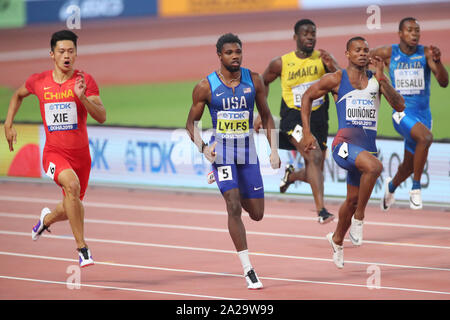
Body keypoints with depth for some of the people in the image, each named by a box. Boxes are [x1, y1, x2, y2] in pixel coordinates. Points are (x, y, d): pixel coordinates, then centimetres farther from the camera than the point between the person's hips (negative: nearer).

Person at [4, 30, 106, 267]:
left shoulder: (85, 81, -5)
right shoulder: (38, 81, 0)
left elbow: (102, 117, -13)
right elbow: (18, 95, 23)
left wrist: (82, 97, -27)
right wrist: (8, 125, 16)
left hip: (80, 154, 2)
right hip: (54, 152, -2)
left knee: (71, 209, 14)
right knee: (72, 184, -32)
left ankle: (47, 218, 52)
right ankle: (82, 248, -27)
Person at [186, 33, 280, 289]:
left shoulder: (254, 81, 0)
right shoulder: (206, 87, -6)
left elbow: (267, 116, 9)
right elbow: (192, 122, 3)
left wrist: (274, 150, 0)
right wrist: (202, 147, -15)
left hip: (248, 152, 3)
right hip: (221, 151, -3)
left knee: (257, 214, 7)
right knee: (234, 208, -18)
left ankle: (238, 194, 45)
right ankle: (248, 270, -15)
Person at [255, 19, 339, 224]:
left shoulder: (322, 59, 1)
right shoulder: (281, 63, -1)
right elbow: (263, 83, 16)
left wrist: (332, 67, -29)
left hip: (318, 118, 4)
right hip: (294, 117, -4)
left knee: (314, 173, 9)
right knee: (314, 157, -27)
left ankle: (291, 175, 46)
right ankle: (321, 210, -31)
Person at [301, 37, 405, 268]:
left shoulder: (376, 80, 10)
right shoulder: (336, 79, 1)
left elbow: (399, 106, -1)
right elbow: (307, 97, 11)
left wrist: (381, 78, -10)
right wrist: (307, 133, 5)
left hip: (367, 145, 5)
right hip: (345, 143, -5)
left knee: (352, 200, 14)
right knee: (374, 166, -34)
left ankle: (337, 239, 40)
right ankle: (358, 218, -19)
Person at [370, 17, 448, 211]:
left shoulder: (425, 53, -4)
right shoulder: (388, 53, -3)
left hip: (423, 113, 3)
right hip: (402, 112, -3)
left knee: (410, 164, 16)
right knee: (426, 137, -34)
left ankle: (391, 186, 49)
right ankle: (416, 188, -23)